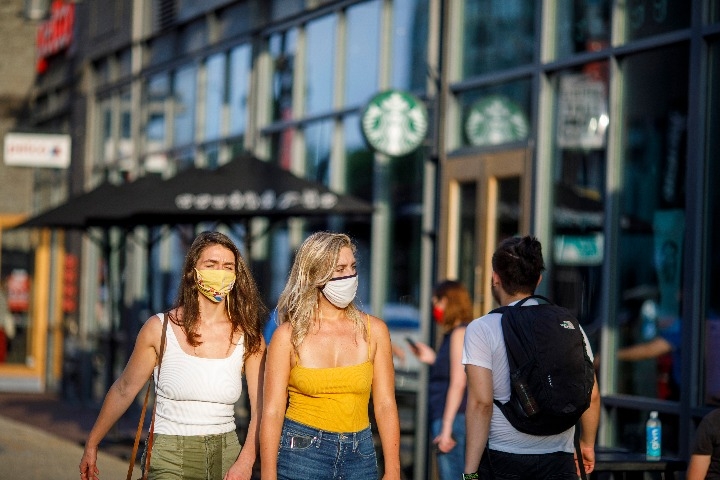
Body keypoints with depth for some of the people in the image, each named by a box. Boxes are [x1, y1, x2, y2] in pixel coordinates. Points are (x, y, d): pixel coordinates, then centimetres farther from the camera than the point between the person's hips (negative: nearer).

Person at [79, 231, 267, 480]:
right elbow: (124, 390, 7)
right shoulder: (160, 328, -3)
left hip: (226, 457, 2)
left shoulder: (248, 337, 1)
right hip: (169, 458, -2)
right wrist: (91, 445, 11)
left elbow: (260, 407, -1)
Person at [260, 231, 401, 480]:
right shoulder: (289, 336, -5)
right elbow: (272, 412, -6)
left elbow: (385, 405, 1)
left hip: (360, 456, 2)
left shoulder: (373, 330, 1)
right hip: (301, 451, -2)